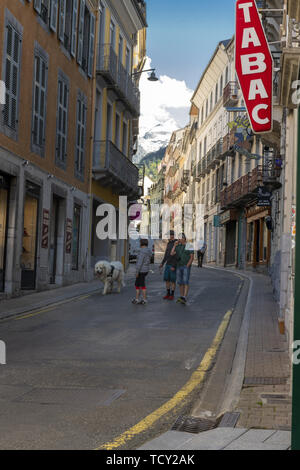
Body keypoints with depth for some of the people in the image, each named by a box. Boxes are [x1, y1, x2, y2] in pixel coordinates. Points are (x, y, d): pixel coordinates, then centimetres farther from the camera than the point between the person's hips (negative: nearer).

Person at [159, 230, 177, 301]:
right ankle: (168, 294, 18)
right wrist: (162, 263, 10)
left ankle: (172, 295, 9)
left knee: (172, 280, -1)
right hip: (168, 264, 7)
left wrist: (174, 266, -23)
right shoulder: (169, 243, 12)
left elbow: (177, 256, -19)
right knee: (166, 279, 7)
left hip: (173, 265, -7)